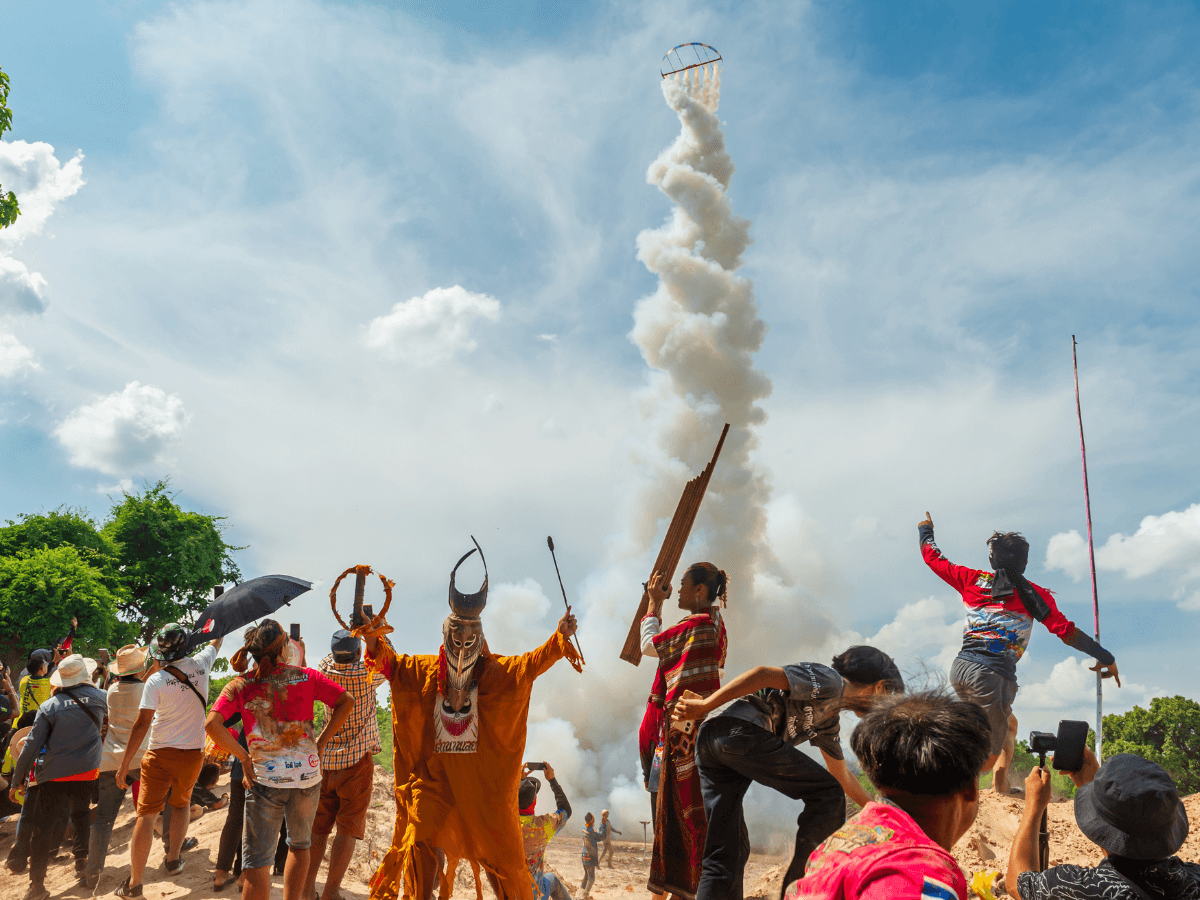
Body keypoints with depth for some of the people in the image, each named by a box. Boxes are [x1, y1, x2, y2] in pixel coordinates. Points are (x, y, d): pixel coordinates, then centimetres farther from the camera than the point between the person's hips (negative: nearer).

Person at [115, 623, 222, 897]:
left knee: (147, 815, 2)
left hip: (161, 754, -3)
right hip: (193, 753, 3)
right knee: (181, 804, 28)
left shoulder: (156, 681, -12)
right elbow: (216, 641, 19)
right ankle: (174, 858, 29)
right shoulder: (200, 665, -3)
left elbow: (142, 724, -14)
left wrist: (124, 765, -8)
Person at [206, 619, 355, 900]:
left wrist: (244, 757, -5)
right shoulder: (305, 676, 0)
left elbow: (212, 725, -15)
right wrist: (321, 741, 4)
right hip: (307, 775, 2)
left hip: (264, 779, -1)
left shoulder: (239, 686, -1)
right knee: (299, 845, 25)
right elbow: (346, 702, -1)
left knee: (257, 863, 4)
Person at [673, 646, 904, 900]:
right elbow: (764, 674, -11)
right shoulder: (830, 681, 2)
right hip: (740, 732, -10)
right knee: (827, 794, 4)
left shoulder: (829, 719, 33)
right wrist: (705, 705, -14)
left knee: (725, 854, 11)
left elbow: (842, 776, 45)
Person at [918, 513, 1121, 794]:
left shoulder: (973, 580, 10)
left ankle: (1002, 789, 18)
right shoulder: (1034, 594, 3)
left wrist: (926, 531, 39)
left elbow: (933, 558, 20)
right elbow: (1066, 631, 0)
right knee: (988, 758, 4)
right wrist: (1105, 657, 9)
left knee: (1007, 724, 28)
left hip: (960, 668, 5)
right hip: (994, 676, -5)